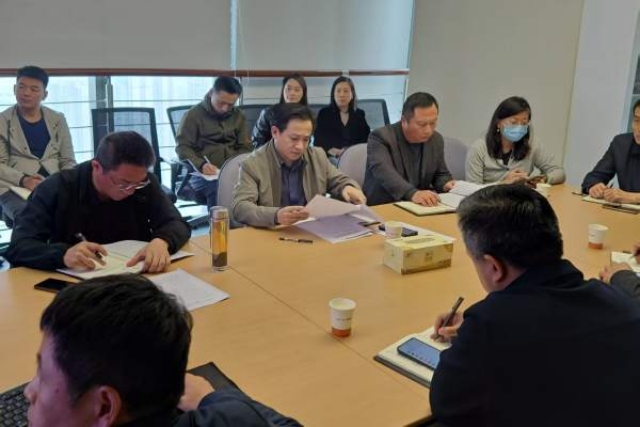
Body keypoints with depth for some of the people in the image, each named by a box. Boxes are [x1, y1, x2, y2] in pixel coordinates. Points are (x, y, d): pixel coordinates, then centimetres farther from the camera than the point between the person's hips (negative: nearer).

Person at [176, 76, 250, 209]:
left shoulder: (238, 116, 18)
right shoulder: (193, 115, 6)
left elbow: (244, 147, 17)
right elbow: (182, 147, 1)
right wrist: (200, 164, -19)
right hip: (202, 174, -3)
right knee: (218, 187, -37)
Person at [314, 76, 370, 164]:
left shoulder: (360, 114, 19)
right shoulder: (324, 113, 12)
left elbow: (367, 138, 11)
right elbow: (319, 141, 2)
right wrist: (337, 152, -17)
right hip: (332, 158, -2)